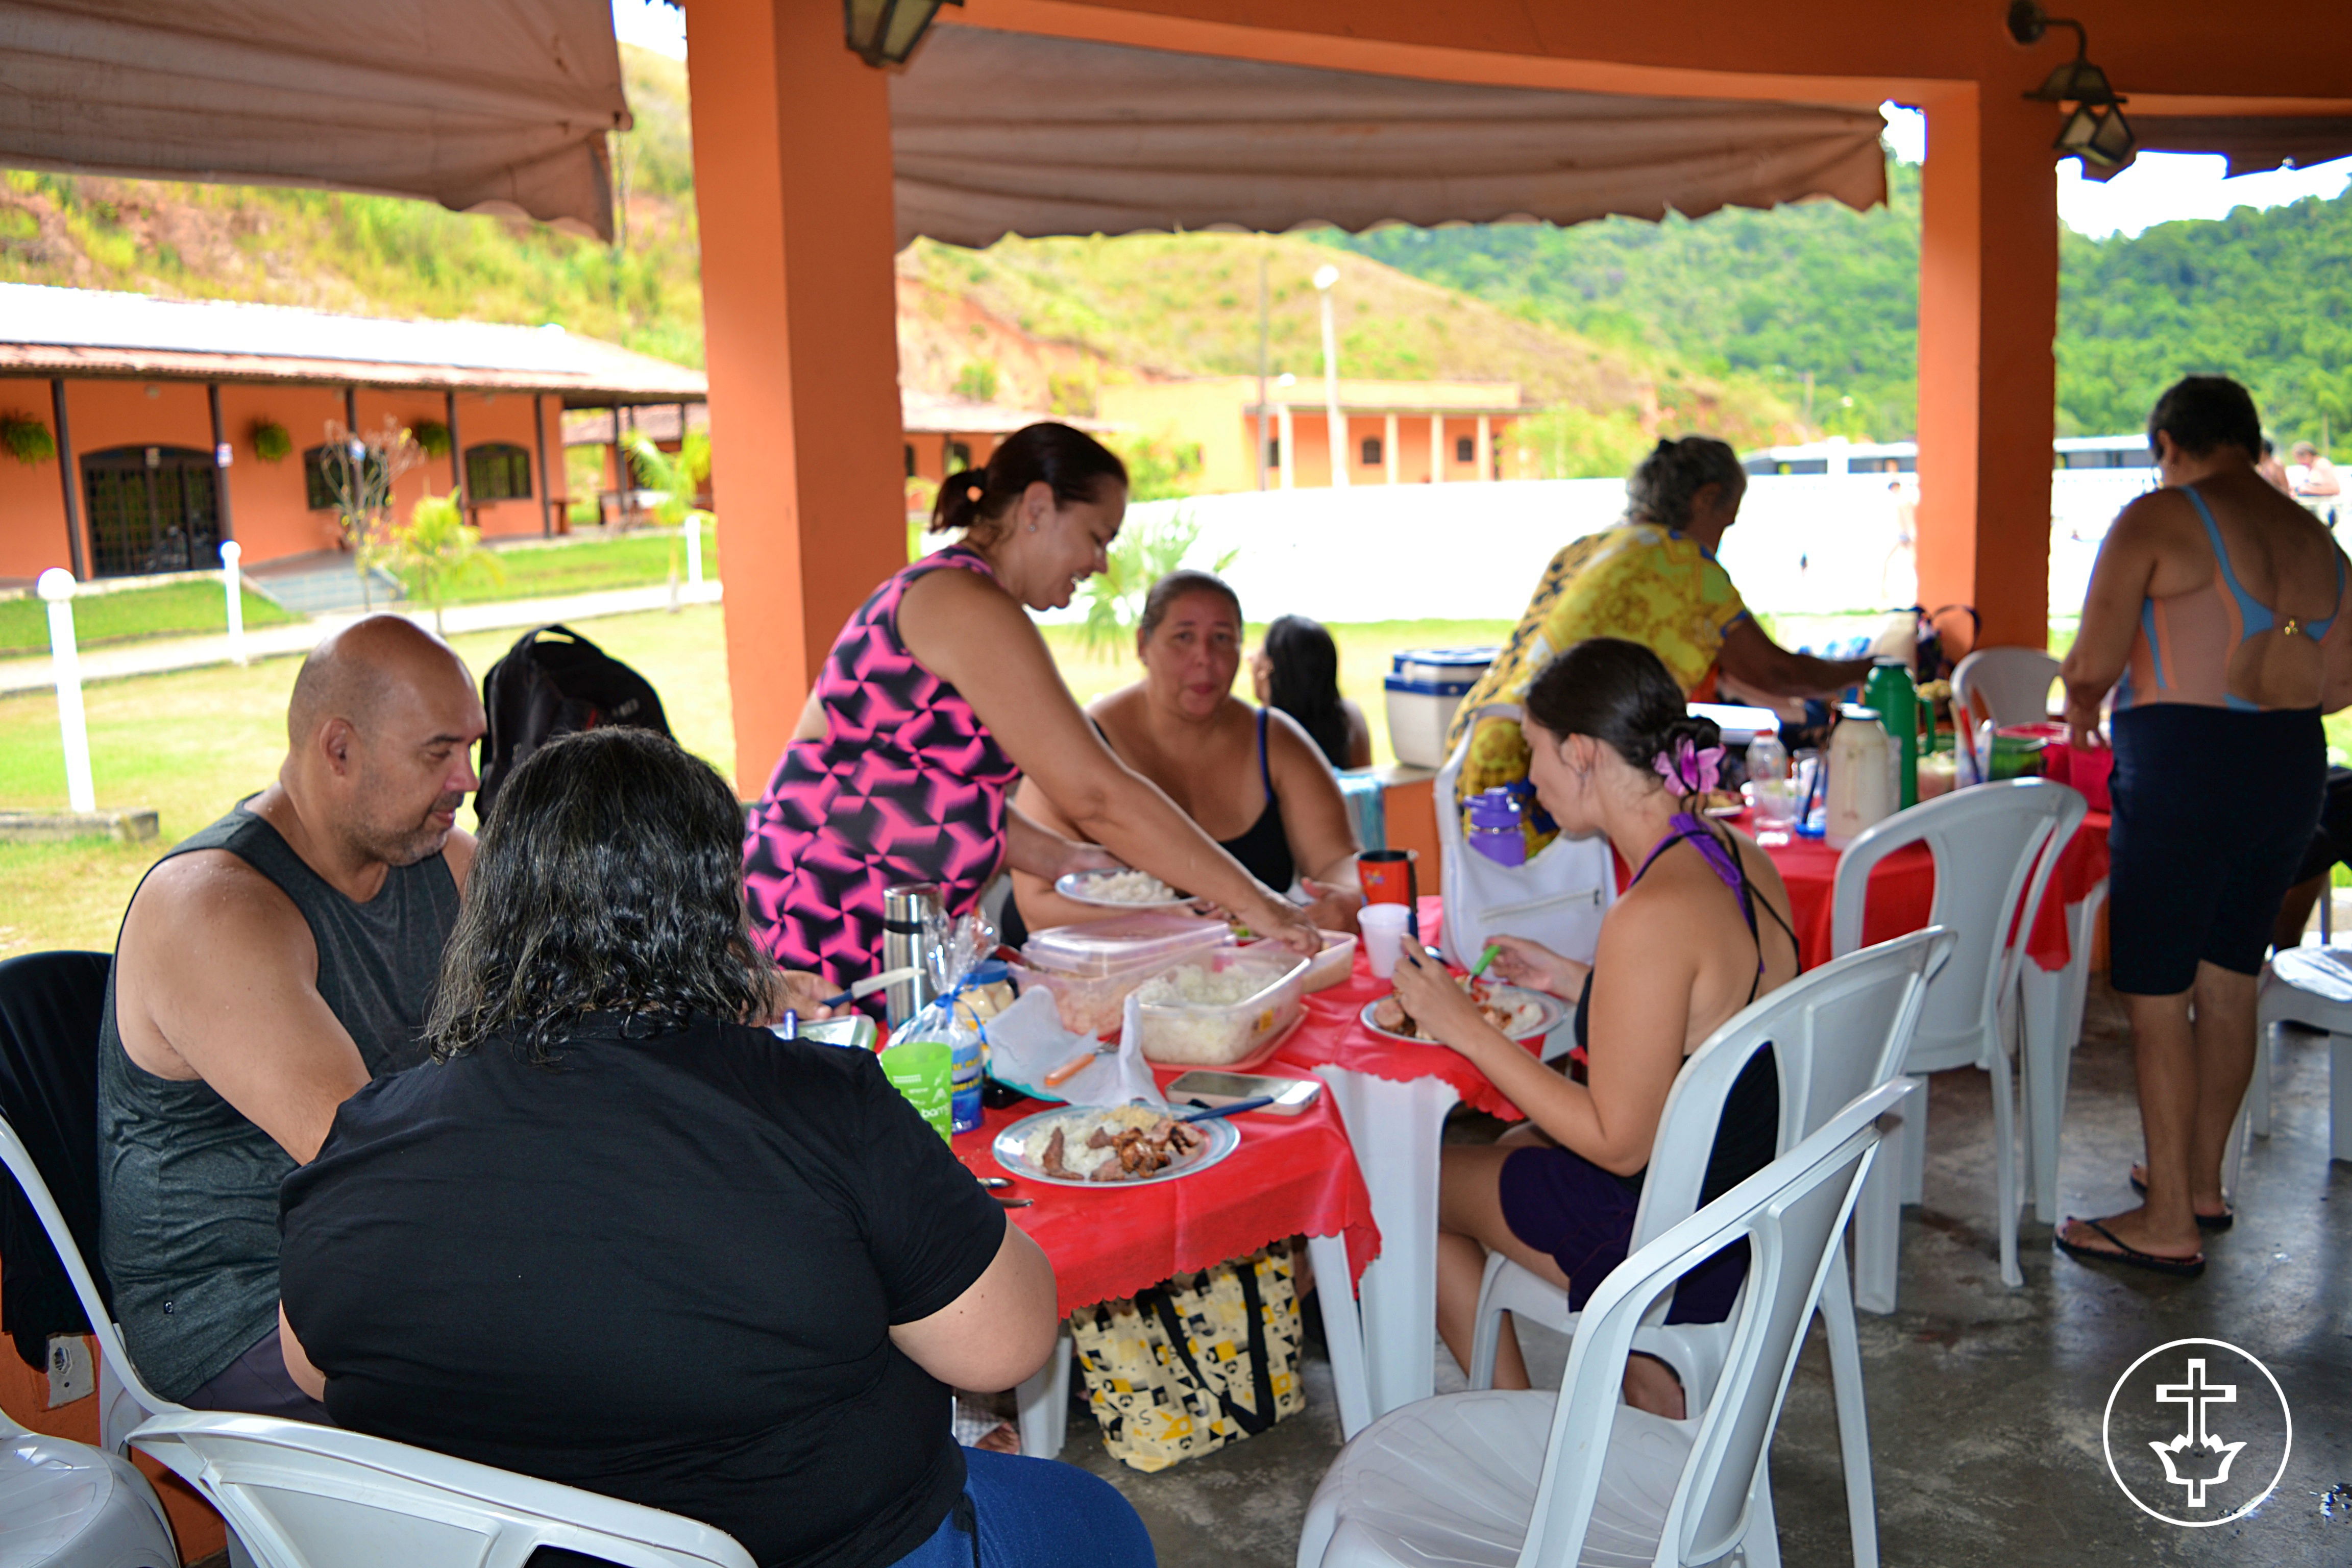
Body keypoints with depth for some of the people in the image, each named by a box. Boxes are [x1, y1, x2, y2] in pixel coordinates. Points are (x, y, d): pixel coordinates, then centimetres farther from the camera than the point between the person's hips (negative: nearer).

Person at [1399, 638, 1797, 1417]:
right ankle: (1649, 1386, 26)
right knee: (1519, 1143, 32)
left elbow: (1620, 1143, -23)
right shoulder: (1741, 859, -2)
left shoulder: (1653, 914, -29)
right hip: (1755, 1197, 9)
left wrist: (1466, 1029, -18)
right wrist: (1574, 980, 10)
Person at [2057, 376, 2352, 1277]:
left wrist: (2081, 708, 8)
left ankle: (2168, 1224, 5)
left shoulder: (2157, 520, -9)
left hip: (2182, 770, -8)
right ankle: (2202, 1180, 31)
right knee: (2229, 987, 18)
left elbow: (2091, 667, -14)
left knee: (2158, 999, 0)